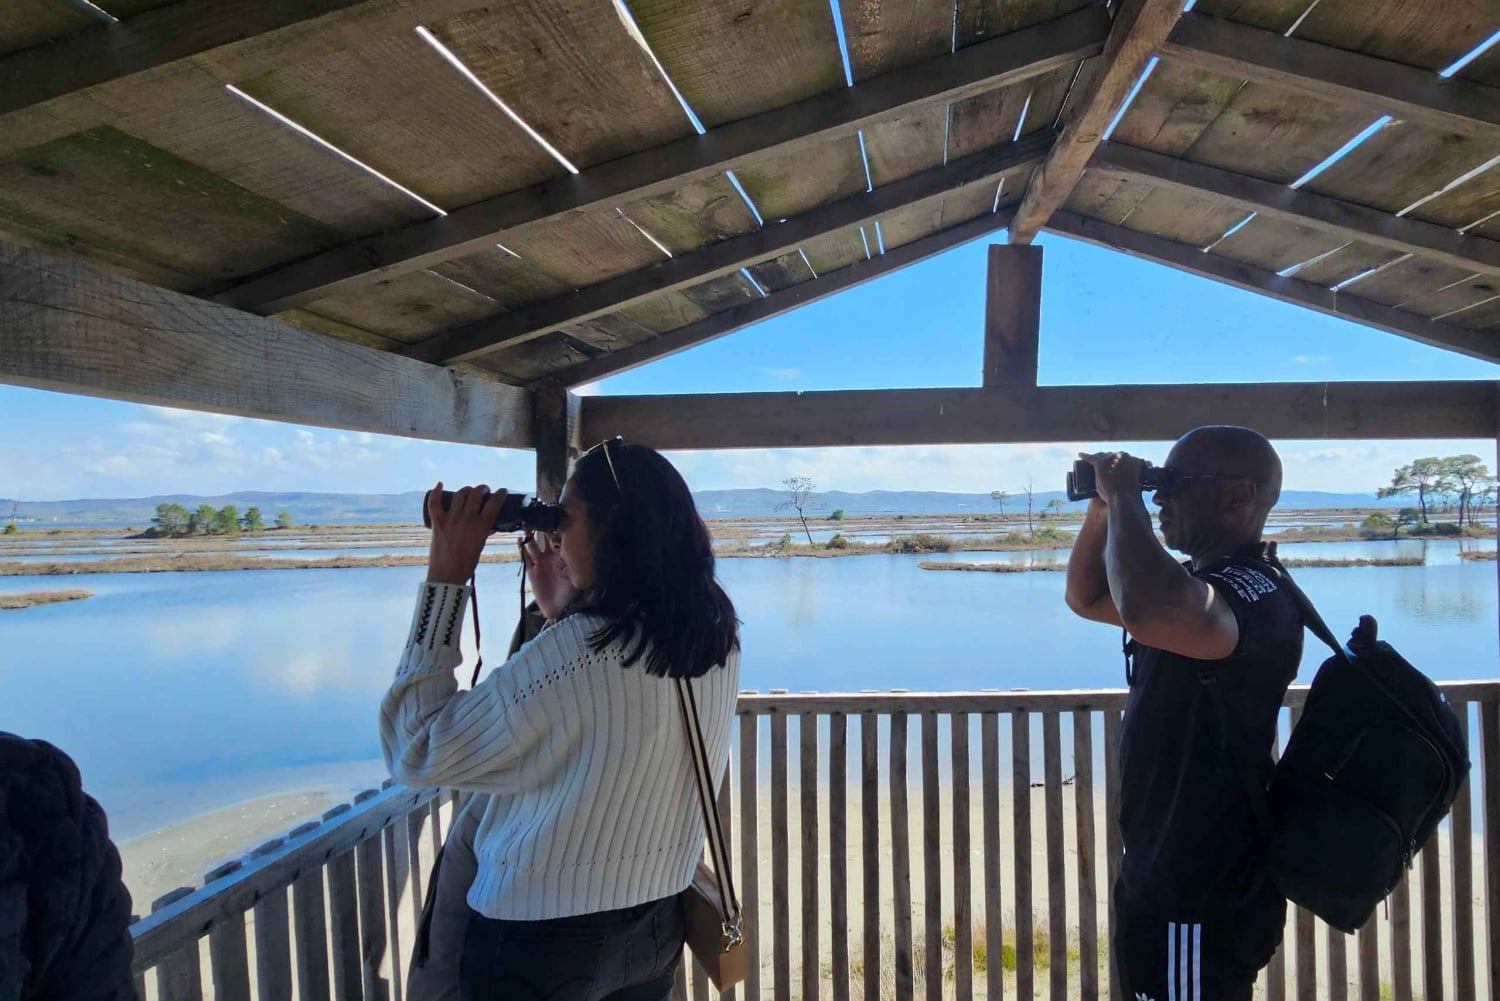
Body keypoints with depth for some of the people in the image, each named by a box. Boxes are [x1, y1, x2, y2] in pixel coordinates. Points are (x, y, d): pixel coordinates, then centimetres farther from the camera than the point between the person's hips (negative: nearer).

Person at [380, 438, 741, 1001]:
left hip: (539, 941, -6)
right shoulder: (719, 638, -6)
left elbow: (415, 753, -19)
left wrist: (445, 579, -18)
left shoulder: (571, 652, -29)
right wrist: (561, 612, 9)